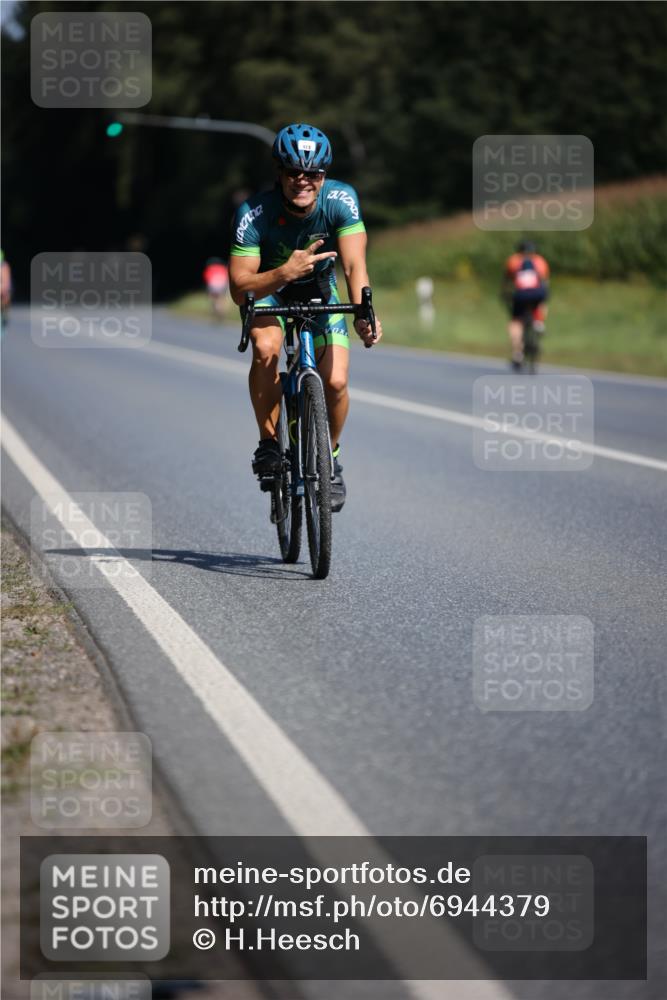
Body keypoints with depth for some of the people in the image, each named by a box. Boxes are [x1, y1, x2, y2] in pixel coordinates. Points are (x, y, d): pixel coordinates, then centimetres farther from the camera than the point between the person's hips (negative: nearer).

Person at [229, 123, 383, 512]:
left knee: (336, 381, -14)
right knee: (266, 349, -33)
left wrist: (364, 313, -54)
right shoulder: (254, 214, -32)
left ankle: (330, 456, 14)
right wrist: (284, 272, -51)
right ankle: (269, 441, -13)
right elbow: (239, 287, -33)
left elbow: (355, 264, -35)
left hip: (319, 290, 2)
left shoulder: (341, 200, -28)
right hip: (269, 289, -2)